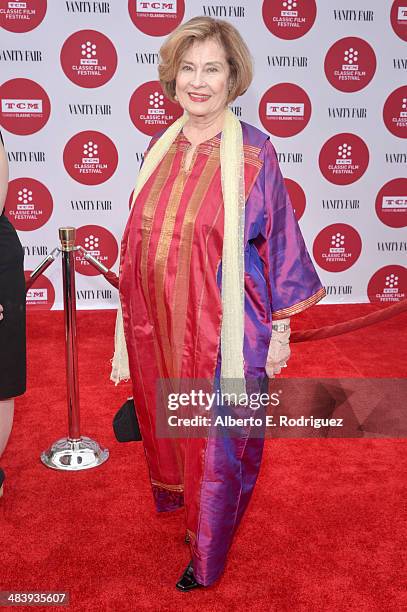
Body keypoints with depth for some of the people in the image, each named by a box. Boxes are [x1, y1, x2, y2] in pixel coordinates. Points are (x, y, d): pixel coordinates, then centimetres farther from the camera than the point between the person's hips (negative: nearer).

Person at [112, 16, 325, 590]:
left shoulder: (253, 151, -10)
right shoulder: (160, 147, 5)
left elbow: (279, 241, -6)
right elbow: (140, 236, 11)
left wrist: (280, 329, -5)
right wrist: (131, 322, 13)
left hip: (222, 328, -4)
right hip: (158, 324, 5)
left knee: (219, 441, 9)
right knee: (167, 425, 21)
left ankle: (207, 554, 33)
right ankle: (178, 495, 52)